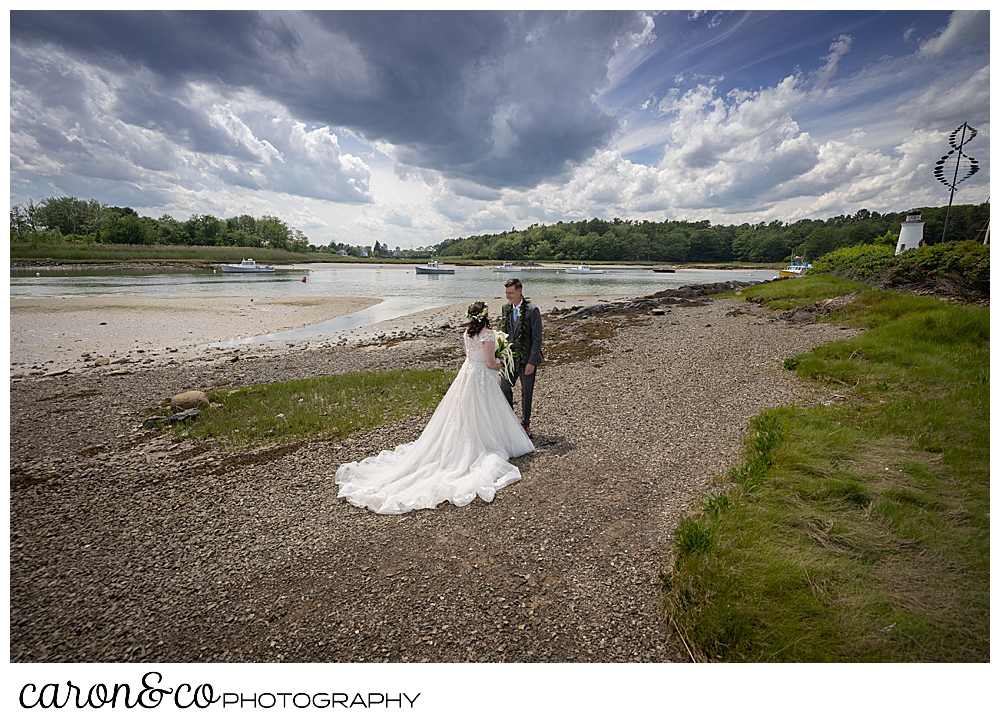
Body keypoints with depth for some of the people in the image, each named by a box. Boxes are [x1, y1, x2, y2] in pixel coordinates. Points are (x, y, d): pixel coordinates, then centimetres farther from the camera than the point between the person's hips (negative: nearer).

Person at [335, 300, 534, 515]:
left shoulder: (468, 332, 3)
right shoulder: (488, 335, -21)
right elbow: (491, 363, -19)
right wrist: (502, 366, 4)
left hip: (467, 373, 7)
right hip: (481, 378, -7)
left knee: (462, 413, 17)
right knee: (482, 414, 6)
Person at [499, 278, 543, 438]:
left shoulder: (532, 310, -15)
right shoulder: (506, 308, 3)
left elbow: (537, 338, -14)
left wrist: (532, 362, -17)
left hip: (527, 359, -5)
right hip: (510, 357, 5)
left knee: (526, 392, 10)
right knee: (504, 388, 9)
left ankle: (525, 423, 28)